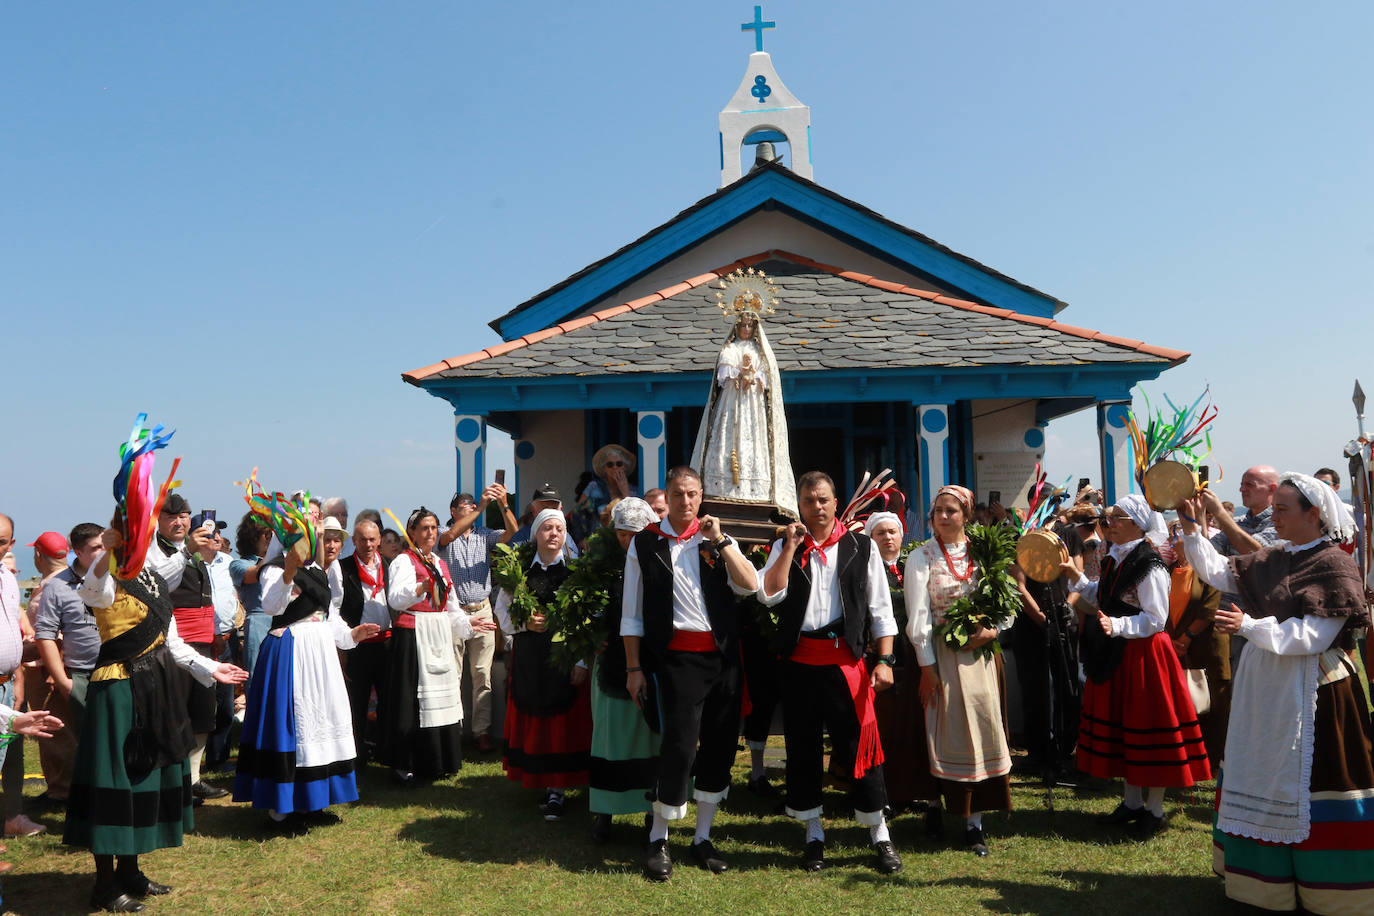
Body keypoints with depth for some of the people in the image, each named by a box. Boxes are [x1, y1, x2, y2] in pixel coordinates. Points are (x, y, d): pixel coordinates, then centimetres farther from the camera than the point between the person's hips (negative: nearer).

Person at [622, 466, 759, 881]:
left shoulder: (717, 538, 9)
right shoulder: (645, 543, 3)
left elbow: (750, 586, -4)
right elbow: (631, 613, 4)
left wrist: (720, 540, -10)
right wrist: (634, 668, 0)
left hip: (723, 653, 4)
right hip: (677, 655, -3)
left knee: (720, 746, 8)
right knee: (680, 743, -10)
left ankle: (703, 838, 25)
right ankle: (658, 840, 9)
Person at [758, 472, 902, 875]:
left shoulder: (861, 547, 3)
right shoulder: (785, 547, 7)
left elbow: (880, 608, 3)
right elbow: (769, 595, -8)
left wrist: (884, 660, -5)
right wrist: (791, 547, -10)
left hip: (845, 660, -2)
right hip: (799, 660, 2)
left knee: (858, 747, 0)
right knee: (802, 749, 10)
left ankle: (880, 836, 17)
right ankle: (814, 836, 26)